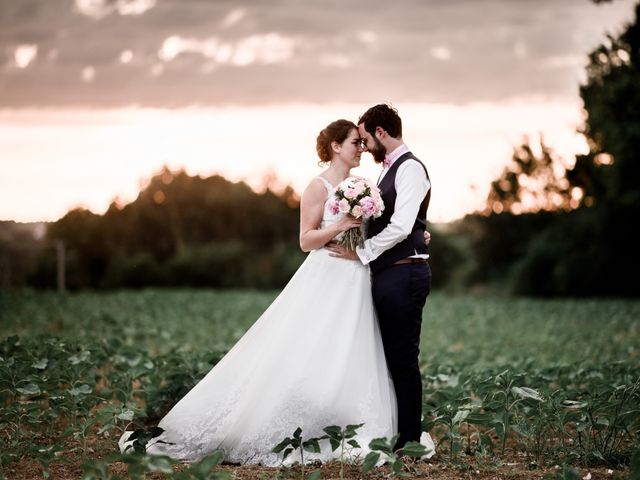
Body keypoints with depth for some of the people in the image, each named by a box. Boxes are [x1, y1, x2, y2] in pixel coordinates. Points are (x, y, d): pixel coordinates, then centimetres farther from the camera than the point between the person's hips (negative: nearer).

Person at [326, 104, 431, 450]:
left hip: (403, 275, -10)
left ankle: (409, 441, 0)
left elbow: (400, 227, -20)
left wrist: (361, 252, -13)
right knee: (391, 357, 12)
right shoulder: (390, 170, 19)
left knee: (403, 358, -6)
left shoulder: (410, 168, -11)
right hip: (387, 275, 10)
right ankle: (395, 434, 18)